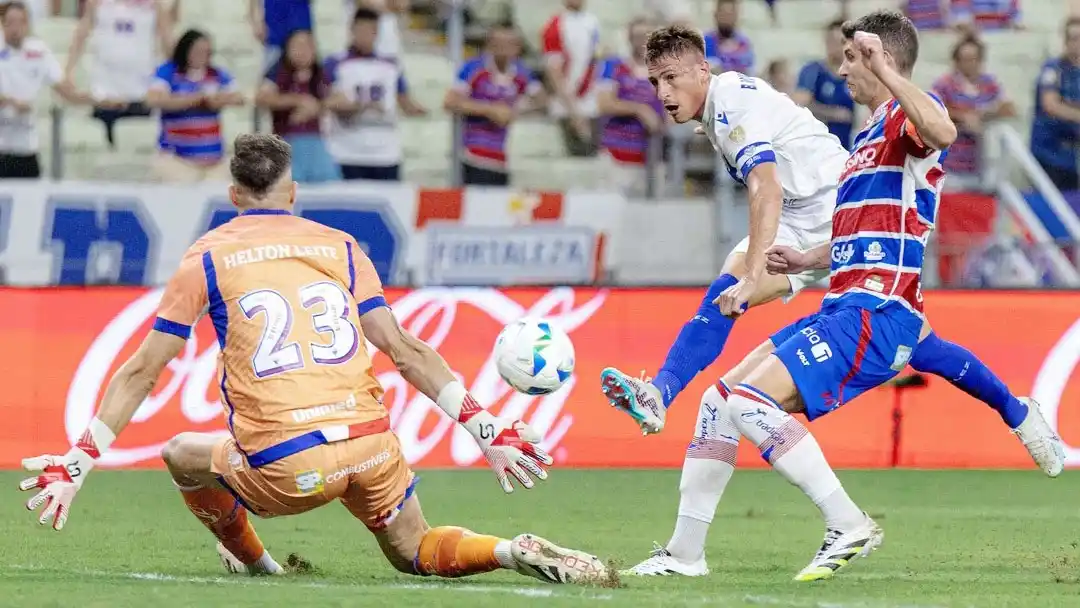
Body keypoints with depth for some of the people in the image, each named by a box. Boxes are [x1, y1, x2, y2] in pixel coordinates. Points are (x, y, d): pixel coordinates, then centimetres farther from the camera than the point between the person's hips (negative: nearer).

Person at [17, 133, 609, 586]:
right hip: (371, 445, 3)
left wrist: (77, 462, 10)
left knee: (181, 453, 25)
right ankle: (512, 553, -7)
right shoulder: (340, 247, 15)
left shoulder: (206, 258, 9)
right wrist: (487, 430, 13)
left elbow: (140, 371, 7)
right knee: (414, 553, 21)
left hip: (287, 469, -2)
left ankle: (253, 562, 37)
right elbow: (405, 350, 10)